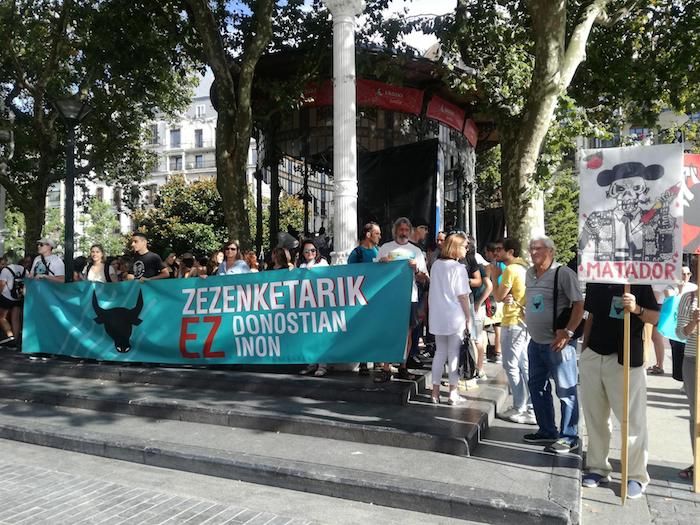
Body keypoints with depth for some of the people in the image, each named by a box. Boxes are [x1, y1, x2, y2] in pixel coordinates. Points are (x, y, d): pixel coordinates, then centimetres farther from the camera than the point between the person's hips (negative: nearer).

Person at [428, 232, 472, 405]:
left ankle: (435, 391, 16)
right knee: (454, 353, 4)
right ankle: (453, 392, 11)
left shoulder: (435, 265, 5)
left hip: (438, 316, 5)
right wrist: (468, 316, -3)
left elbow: (432, 291, 9)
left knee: (440, 352, 13)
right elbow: (463, 296, -12)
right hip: (456, 317, -5)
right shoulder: (459, 268, -12)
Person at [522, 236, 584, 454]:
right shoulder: (529, 274, 9)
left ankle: (569, 437, 14)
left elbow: (579, 304, -16)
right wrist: (531, 324, 13)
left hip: (558, 343, -8)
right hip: (535, 342, 8)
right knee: (537, 386, 16)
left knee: (566, 391, 2)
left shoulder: (563, 273, -13)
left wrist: (568, 332, -22)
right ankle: (547, 431, 30)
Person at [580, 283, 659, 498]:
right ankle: (598, 468, 24)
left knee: (632, 419, 2)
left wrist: (637, 309, -28)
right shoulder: (595, 280, 9)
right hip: (592, 356, 5)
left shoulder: (642, 280, -6)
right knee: (594, 417, 11)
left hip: (626, 359, -5)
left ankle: (636, 476, 14)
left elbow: (657, 318, -7)